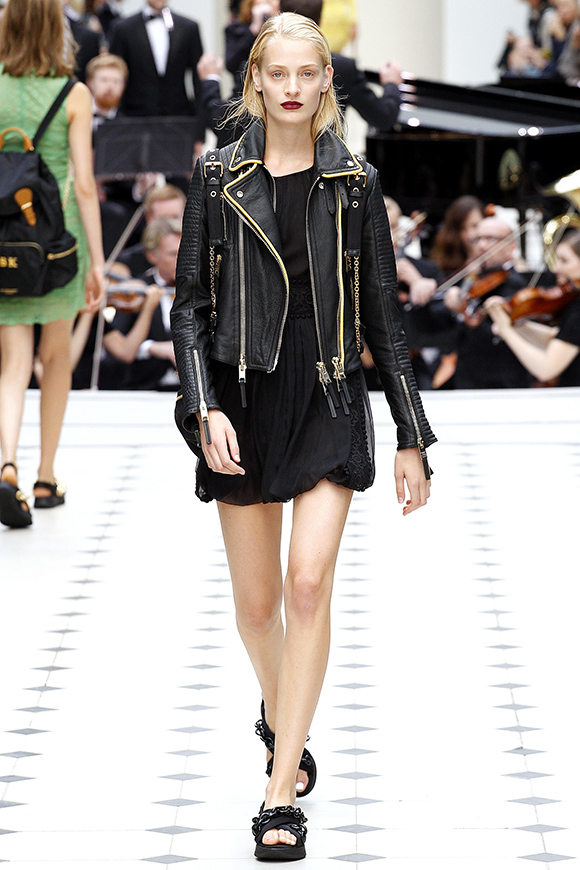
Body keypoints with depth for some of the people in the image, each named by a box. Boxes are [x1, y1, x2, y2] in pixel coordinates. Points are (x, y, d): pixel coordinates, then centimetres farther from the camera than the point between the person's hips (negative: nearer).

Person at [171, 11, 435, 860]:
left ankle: (282, 793, -12)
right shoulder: (218, 177, 1)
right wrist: (205, 407, -11)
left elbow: (383, 316, 5)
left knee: (309, 583, -16)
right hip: (245, 400, 1)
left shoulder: (355, 183, 1)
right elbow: (189, 304, 3)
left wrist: (412, 438, 5)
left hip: (330, 401, -1)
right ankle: (278, 714, 42)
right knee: (256, 601, 10)